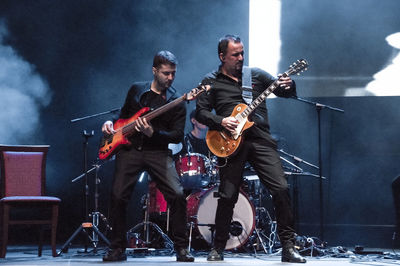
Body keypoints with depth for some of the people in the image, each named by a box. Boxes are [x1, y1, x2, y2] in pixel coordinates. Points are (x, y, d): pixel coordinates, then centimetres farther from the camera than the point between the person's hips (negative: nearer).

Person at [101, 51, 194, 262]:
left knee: (177, 195, -17)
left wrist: (153, 133, -18)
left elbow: (178, 135, -4)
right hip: (129, 149, 2)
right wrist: (110, 124, 6)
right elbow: (124, 115, 26)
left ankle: (181, 247, -3)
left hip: (157, 151, -2)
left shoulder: (175, 101, 2)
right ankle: (118, 248, 6)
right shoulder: (136, 90, 12)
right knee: (118, 196, -10)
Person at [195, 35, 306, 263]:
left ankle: (288, 246, -3)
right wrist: (221, 121, -12)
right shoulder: (211, 81, 10)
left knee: (281, 188, -10)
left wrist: (288, 87, -9)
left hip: (260, 139, 2)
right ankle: (218, 249, 14)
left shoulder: (257, 75, 16)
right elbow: (201, 111, 5)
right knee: (227, 196, -3)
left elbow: (284, 92, 14)